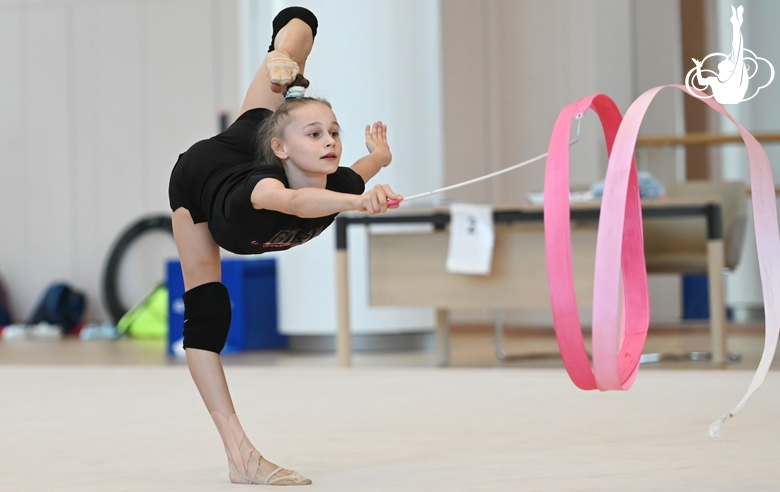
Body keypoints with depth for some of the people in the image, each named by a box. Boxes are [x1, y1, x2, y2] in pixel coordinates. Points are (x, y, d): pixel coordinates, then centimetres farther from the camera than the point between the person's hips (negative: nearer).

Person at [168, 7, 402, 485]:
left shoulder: (342, 184, -35)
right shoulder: (262, 186, -52)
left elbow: (375, 160, -9)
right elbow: (293, 201, -78)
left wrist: (380, 151, 15)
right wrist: (362, 203, -93)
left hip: (245, 147, 3)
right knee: (207, 313, -5)